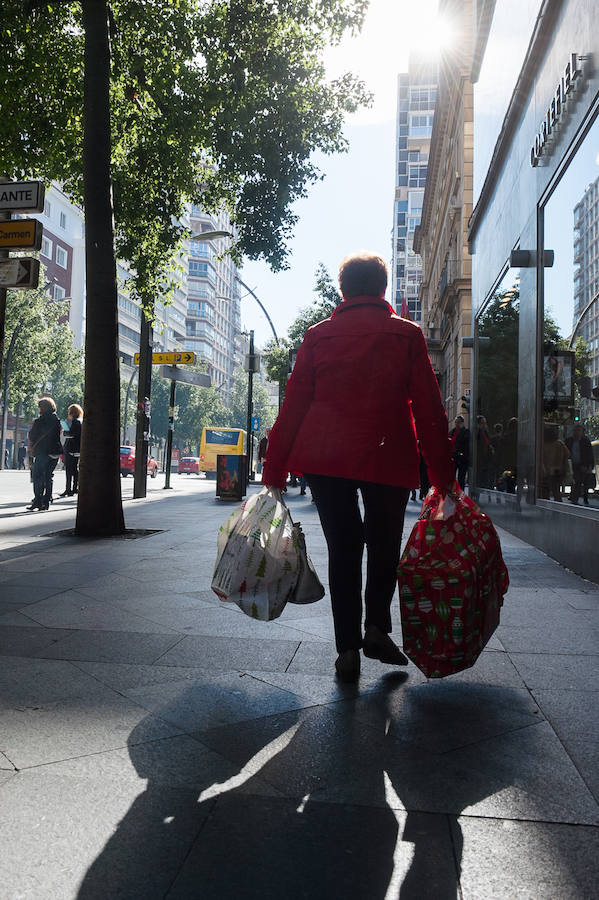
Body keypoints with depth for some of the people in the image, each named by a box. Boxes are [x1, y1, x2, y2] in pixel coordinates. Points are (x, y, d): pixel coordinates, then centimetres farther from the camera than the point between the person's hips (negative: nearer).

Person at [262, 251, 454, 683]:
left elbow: (293, 405, 5)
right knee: (384, 544, 18)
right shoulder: (407, 334, 4)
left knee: (342, 549, 10)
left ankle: (348, 647, 10)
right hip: (387, 457, -1)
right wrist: (443, 475, 4)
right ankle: (377, 625, 6)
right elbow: (430, 409, 1)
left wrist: (275, 471, 9)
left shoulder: (319, 335, 8)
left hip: (325, 456, 2)